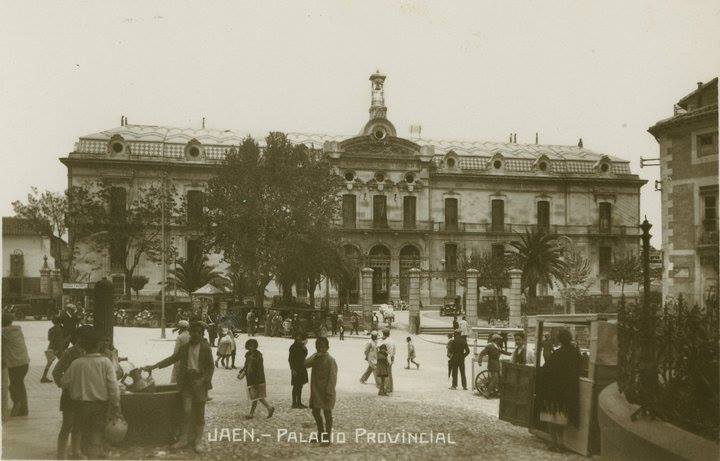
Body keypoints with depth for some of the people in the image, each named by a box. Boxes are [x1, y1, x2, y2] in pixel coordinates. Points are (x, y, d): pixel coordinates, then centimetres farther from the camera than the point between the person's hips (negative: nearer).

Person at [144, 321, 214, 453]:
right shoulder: (184, 348, 9)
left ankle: (198, 441, 12)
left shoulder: (206, 348, -3)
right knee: (186, 411, 1)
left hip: (200, 384, -3)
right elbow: (172, 359, 12)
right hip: (186, 383, 3)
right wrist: (154, 366, 5)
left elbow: (210, 367, -2)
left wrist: (203, 381, -13)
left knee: (199, 413, 4)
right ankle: (183, 438, 11)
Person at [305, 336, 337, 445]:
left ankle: (328, 436, 11)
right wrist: (315, 358, -21)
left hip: (326, 391, -7)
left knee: (327, 412, 1)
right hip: (316, 390, 7)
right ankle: (321, 433, 32)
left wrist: (329, 392, -20)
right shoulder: (315, 357, 9)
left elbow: (332, 377, -15)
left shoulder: (330, 360, -12)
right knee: (315, 411, 15)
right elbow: (306, 364, -6)